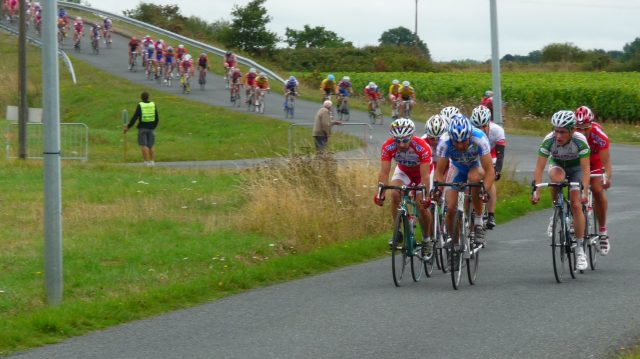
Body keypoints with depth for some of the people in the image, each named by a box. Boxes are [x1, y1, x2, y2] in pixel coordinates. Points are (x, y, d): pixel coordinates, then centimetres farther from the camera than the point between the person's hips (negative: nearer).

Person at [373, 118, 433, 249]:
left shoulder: (422, 147, -38)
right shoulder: (388, 147, -31)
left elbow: (425, 175, -36)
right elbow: (384, 172, -29)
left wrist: (426, 196, -43)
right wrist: (380, 193, -39)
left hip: (423, 171, -2)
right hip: (403, 171, 2)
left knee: (422, 205, -12)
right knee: (395, 194, -25)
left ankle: (427, 238, 11)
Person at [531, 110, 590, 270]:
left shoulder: (580, 141, -33)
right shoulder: (549, 140, -30)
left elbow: (585, 169, -34)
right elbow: (539, 167, -30)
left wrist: (584, 191, -46)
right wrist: (536, 190, -41)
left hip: (575, 167, -1)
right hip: (557, 165, 1)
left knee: (576, 205, -15)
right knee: (557, 177, -36)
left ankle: (579, 249, -6)